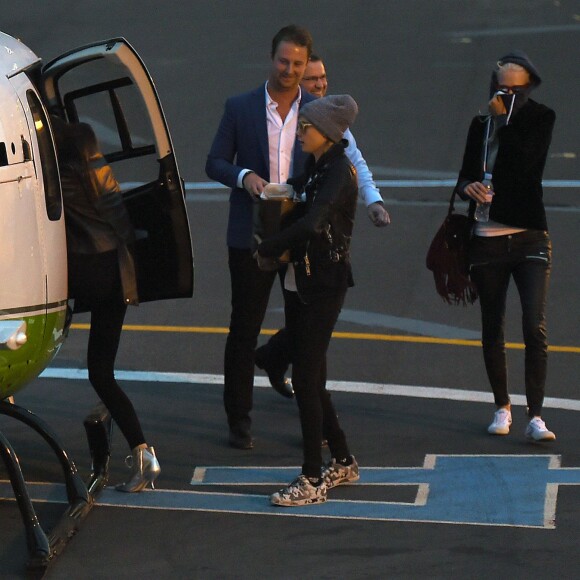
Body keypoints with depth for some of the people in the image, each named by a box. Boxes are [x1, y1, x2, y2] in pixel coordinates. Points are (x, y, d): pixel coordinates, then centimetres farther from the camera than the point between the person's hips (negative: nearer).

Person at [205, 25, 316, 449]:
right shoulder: (240, 108, 3)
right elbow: (215, 162, 4)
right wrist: (243, 176, -17)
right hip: (252, 235, -1)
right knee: (244, 328, 4)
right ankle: (239, 419, 14)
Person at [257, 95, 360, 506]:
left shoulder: (338, 173, -17)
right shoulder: (315, 168, 13)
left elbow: (311, 224, -29)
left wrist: (267, 250, -19)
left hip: (323, 286, -9)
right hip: (300, 283, 9)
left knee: (307, 378, -7)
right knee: (310, 378, 13)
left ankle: (313, 480, -2)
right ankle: (343, 461, 25)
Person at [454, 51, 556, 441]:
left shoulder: (540, 118, 1)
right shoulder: (481, 124, 10)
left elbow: (525, 162, -15)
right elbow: (465, 176, 10)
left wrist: (505, 120, -10)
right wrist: (469, 187, -12)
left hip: (530, 238, -3)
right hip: (488, 240, 3)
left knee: (535, 327, -13)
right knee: (492, 331, 9)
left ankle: (535, 416, -11)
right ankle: (502, 407, 24)